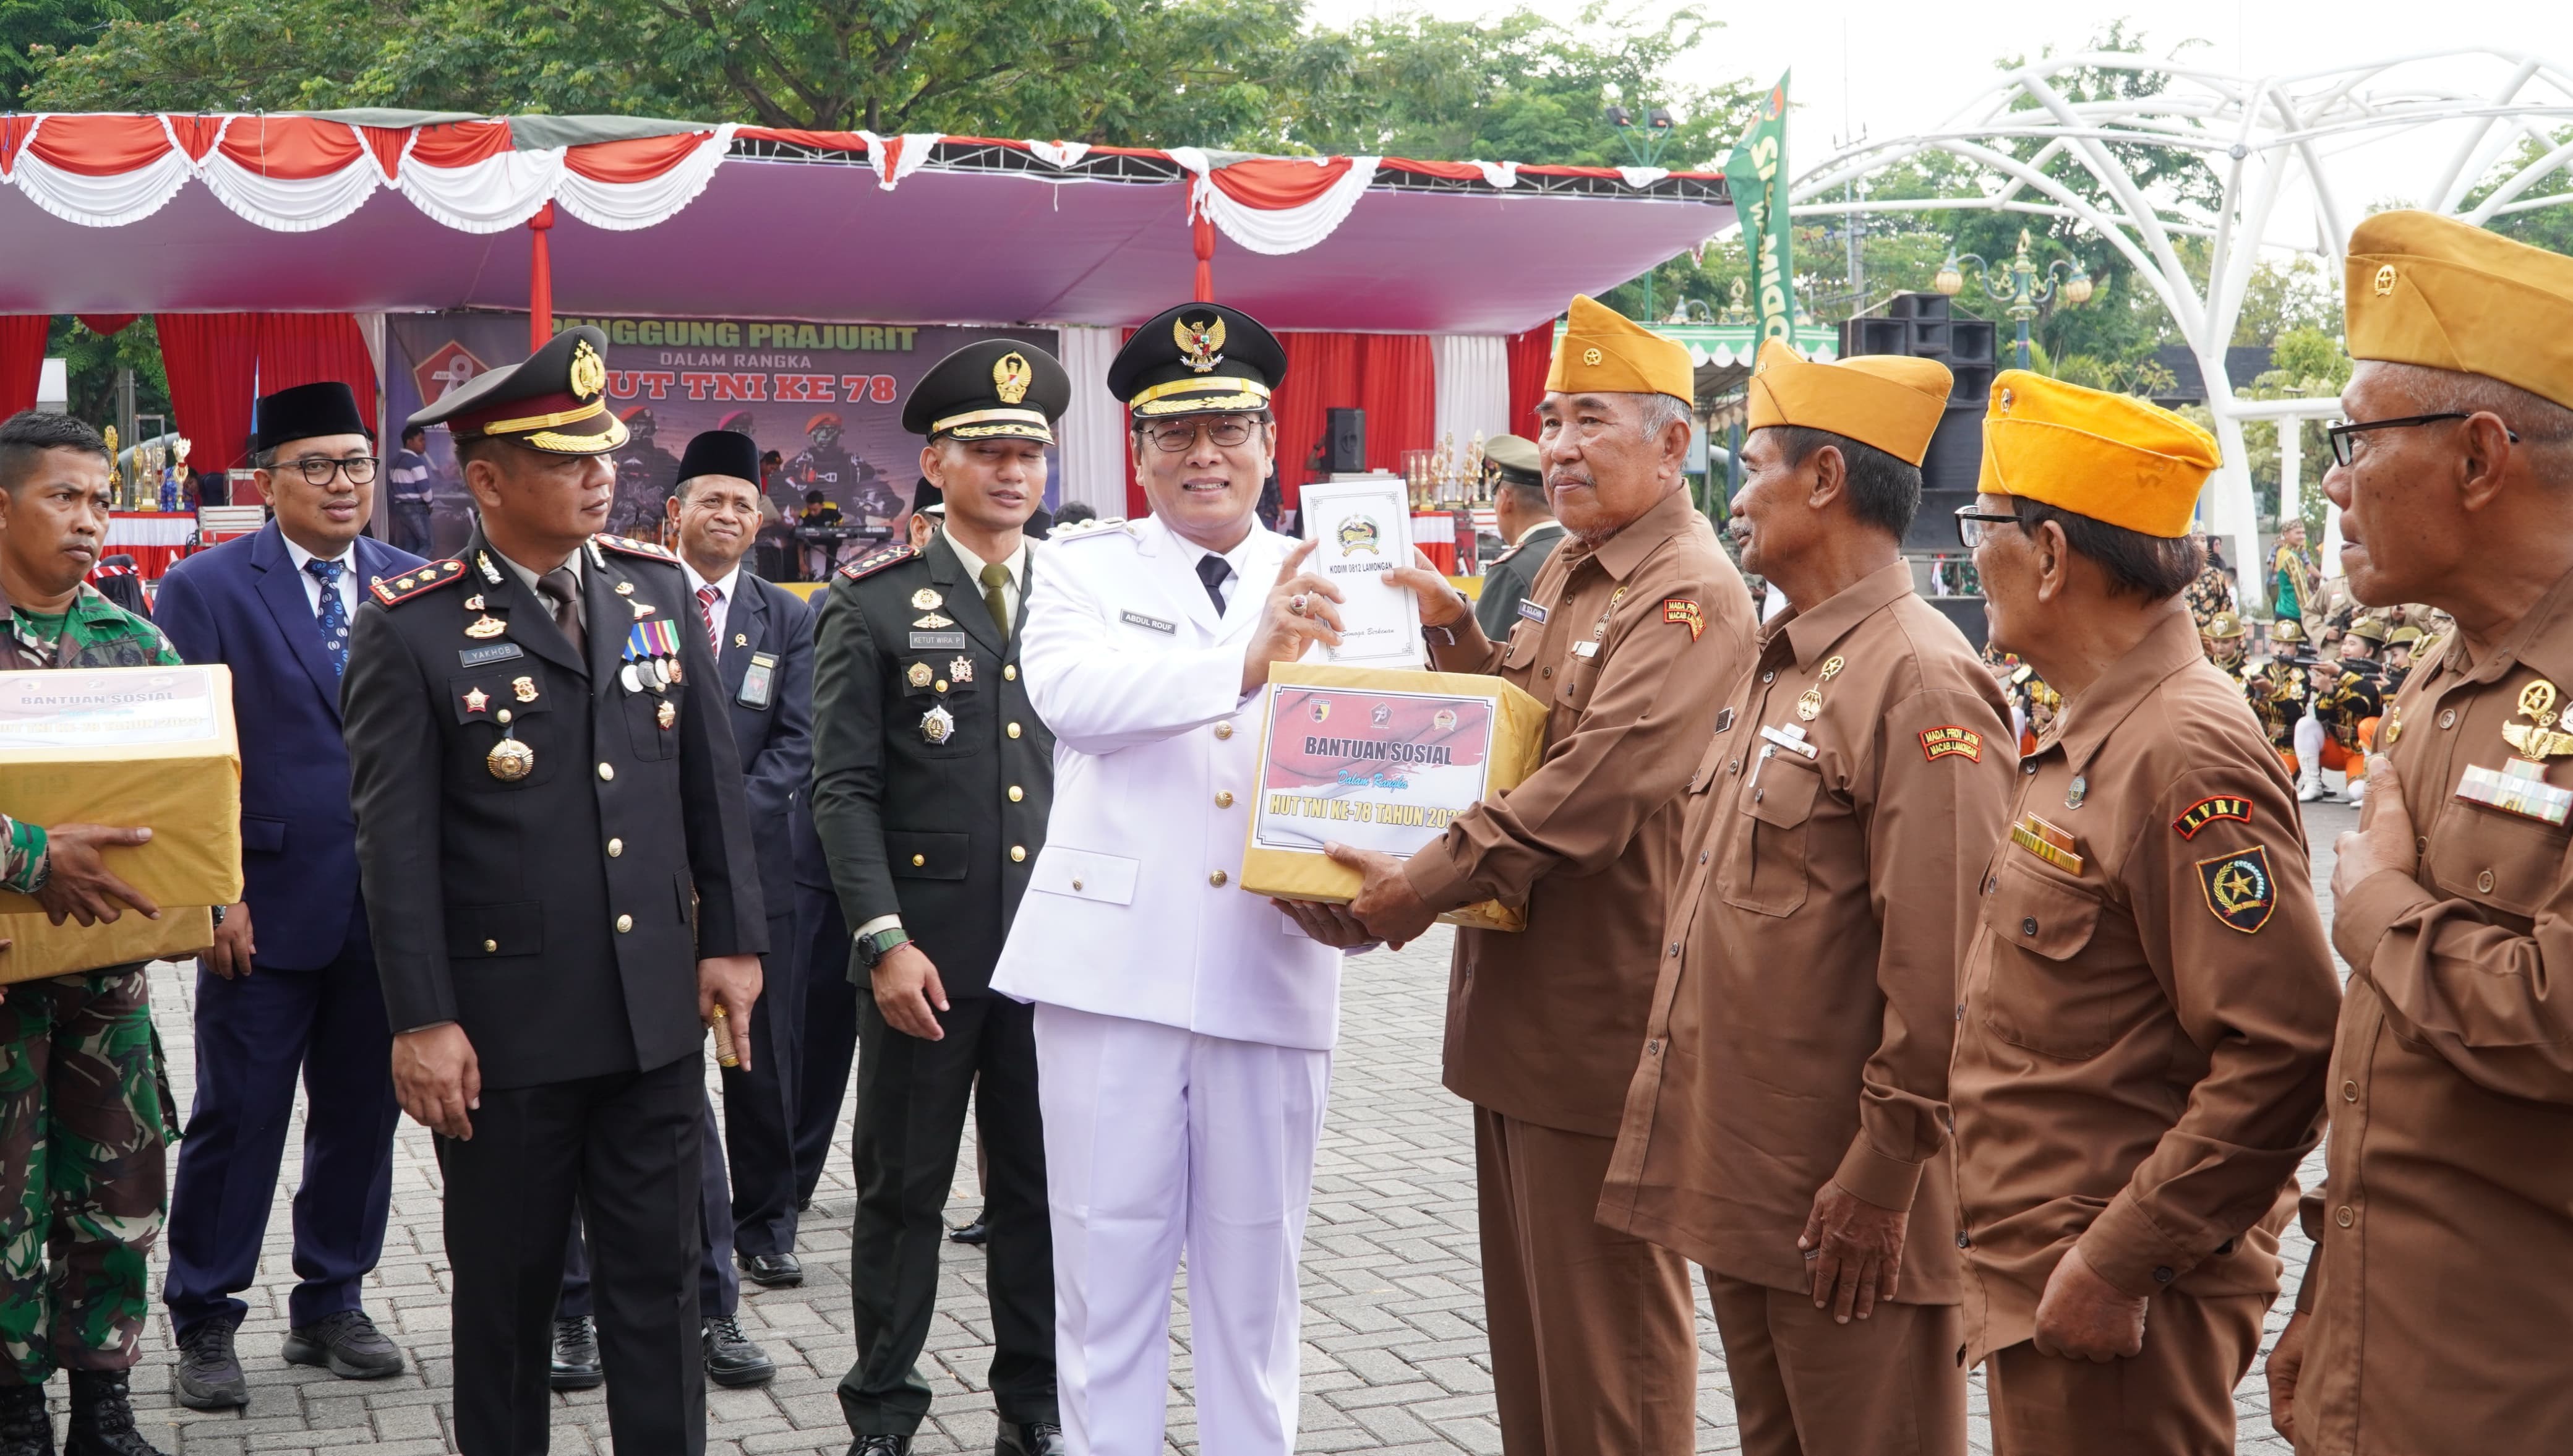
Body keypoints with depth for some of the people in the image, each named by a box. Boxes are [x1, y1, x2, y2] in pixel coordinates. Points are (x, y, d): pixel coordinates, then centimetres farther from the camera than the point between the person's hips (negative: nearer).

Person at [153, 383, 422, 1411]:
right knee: (237, 1120, 3)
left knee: (362, 1114, 12)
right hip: (265, 904, -3)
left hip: (391, 907, 4)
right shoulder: (207, 589, -2)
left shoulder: (416, 587, 7)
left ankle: (332, 1305, 26)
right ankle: (203, 1324, 16)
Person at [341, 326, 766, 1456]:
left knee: (658, 1278, 10)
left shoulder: (657, 589, 5)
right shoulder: (410, 630, -8)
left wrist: (733, 939, 5)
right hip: (507, 1025, -3)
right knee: (507, 1287, 11)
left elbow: (712, 778, 9)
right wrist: (421, 1022, -12)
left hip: (657, 1013, 4)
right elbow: (396, 843, -9)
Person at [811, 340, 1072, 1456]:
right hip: (926, 949, -2)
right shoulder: (873, 604, 0)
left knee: (1043, 1189, 9)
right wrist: (885, 939, -13)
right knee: (902, 1191, 7)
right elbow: (843, 787, -4)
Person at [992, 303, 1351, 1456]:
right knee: (1108, 1263, 6)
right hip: (1113, 962, -1)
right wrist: (1241, 667, -29)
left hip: (1271, 971, 2)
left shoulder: (1329, 592, 9)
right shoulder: (1081, 569, 4)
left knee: (1254, 1270, 11)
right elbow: (1069, 689, -17)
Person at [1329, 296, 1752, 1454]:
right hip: (1514, 998, 9)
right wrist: (1452, 630, 6)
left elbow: (1597, 785, -26)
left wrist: (1428, 882, -25)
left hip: (1603, 1012, -9)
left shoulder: (1691, 594, -16)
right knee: (1523, 1301, 18)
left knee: (1606, 1320, 1)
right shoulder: (1565, 570, 14)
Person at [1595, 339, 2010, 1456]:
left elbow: (1944, 967, -21)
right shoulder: (1774, 669, 14)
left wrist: (1883, 1176, -20)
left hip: (1843, 1198, -9)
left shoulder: (1921, 681, -17)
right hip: (1737, 1178, 9)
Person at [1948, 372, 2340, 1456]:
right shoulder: (2087, 741, 12)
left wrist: (2110, 1268, -22)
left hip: (2122, 1312, -9)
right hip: (2039, 1283, 9)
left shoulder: (2188, 754, -20)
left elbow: (2282, 1060, -25)